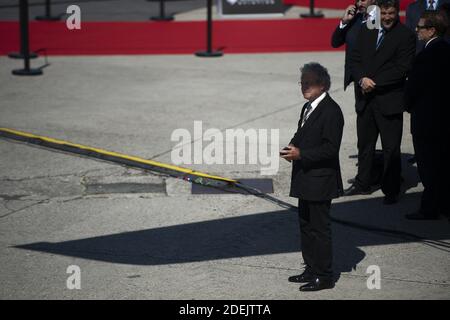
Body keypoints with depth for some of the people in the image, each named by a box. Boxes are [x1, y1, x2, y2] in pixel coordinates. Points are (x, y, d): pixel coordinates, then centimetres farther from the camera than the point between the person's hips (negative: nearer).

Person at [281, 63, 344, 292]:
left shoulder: (331, 111, -17)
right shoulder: (308, 108, 13)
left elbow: (331, 148, -21)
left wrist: (301, 153, -23)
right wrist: (293, 148, 2)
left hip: (320, 181, -10)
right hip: (306, 180, 10)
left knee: (320, 228, -3)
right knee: (306, 225, 17)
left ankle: (324, 276, 4)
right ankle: (312, 269, 27)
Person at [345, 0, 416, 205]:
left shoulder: (406, 36, -7)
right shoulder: (366, 32, 10)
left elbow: (402, 68, -13)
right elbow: (354, 60, 8)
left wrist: (374, 82, -14)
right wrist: (362, 79, -12)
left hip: (389, 101, -5)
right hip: (365, 98, 5)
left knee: (391, 148, 0)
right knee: (364, 144, 15)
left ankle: (391, 191, 9)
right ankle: (362, 184, 28)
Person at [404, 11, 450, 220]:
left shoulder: (429, 54, -21)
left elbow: (415, 85, -17)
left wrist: (409, 105, 2)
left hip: (426, 118, -9)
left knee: (428, 165, -2)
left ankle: (429, 209, 4)